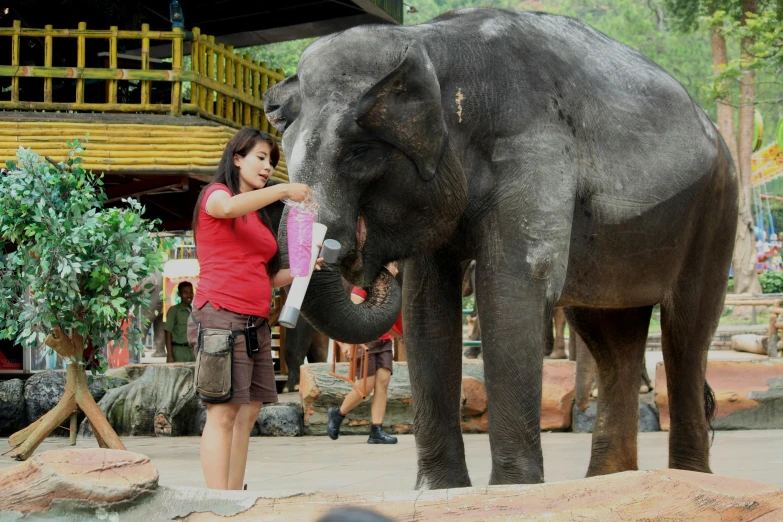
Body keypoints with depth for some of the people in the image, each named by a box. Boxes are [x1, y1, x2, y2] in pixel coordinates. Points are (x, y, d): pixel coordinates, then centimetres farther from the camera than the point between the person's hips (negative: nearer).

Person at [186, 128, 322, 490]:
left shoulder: (257, 215, 24)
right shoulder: (215, 194, 2)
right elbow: (229, 207, -25)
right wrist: (283, 190, -27)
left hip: (256, 323, 8)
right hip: (222, 316, -8)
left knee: (248, 413, 3)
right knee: (223, 412, -13)